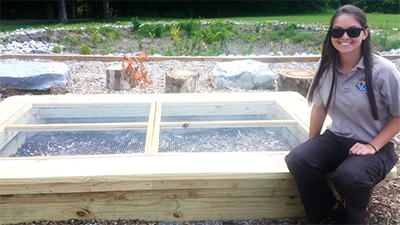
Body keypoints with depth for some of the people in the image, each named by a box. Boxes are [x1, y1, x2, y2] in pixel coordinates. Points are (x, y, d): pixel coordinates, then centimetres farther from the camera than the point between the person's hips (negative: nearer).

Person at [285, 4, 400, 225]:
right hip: (337, 138, 4)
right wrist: (312, 147, 6)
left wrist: (373, 146, -16)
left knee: (349, 176, -33)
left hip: (376, 145, -4)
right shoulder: (326, 66, -3)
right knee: (297, 159, -22)